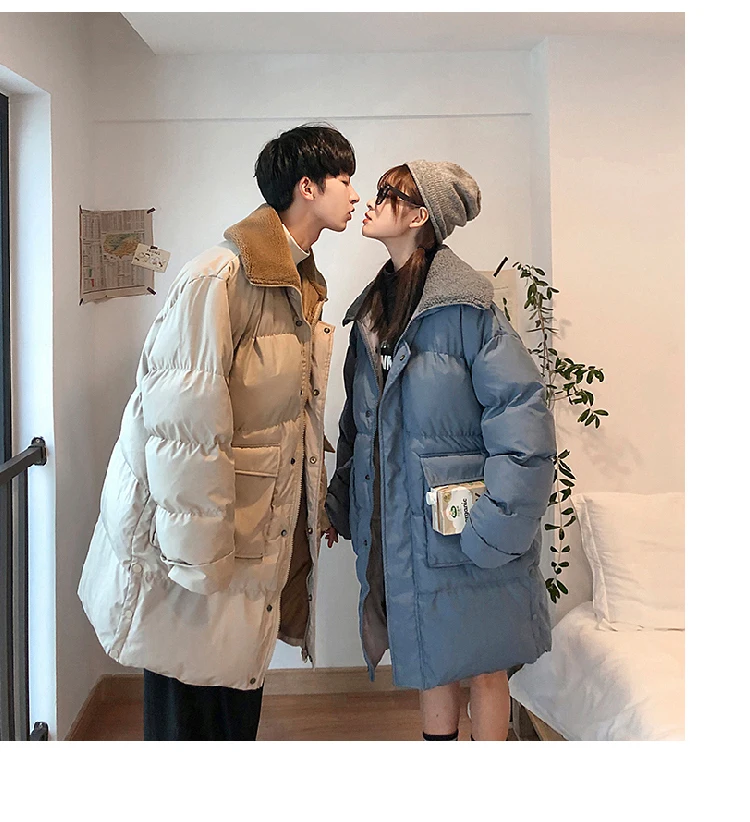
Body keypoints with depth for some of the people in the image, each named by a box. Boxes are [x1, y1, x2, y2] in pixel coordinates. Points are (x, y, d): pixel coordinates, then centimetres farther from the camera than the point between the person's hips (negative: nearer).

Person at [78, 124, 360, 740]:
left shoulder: (303, 285, 11)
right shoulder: (220, 278, -20)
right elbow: (182, 423, -24)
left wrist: (318, 504, 16)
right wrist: (199, 561, -23)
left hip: (267, 530, 9)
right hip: (194, 534, -8)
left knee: (240, 697, 20)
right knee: (190, 712, 7)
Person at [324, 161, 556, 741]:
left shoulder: (465, 306, -14)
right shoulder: (374, 308, 9)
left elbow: (524, 416, -19)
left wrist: (490, 533, -20)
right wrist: (343, 500, 14)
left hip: (459, 522, -6)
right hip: (395, 524, 6)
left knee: (481, 661, 9)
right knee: (431, 658, 18)